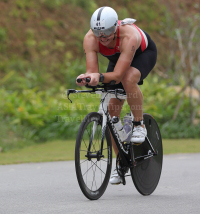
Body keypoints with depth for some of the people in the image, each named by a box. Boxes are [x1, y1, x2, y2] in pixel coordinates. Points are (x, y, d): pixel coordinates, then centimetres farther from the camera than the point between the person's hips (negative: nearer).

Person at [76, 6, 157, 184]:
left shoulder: (129, 36, -43)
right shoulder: (90, 39, -32)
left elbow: (118, 74, -46)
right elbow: (92, 71, -34)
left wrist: (100, 77, -64)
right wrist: (86, 77, -56)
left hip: (144, 53, -5)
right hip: (117, 58, 5)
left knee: (128, 79, -39)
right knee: (111, 111, -4)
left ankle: (139, 124, -15)